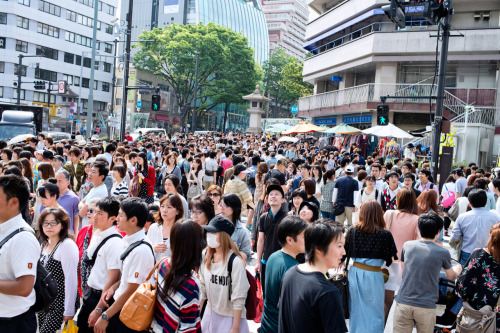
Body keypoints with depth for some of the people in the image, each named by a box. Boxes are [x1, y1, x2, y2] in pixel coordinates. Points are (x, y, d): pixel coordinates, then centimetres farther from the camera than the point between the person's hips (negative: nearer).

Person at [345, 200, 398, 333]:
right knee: (374, 313, 10)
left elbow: (345, 253, 3)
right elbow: (389, 260, -4)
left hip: (355, 273, 3)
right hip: (373, 276, -3)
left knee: (356, 311, 17)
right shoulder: (385, 235, -12)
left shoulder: (352, 231, -5)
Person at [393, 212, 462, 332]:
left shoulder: (407, 245, 2)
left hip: (403, 303, 1)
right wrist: (457, 270, 40)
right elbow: (450, 276, 15)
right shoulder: (443, 253, -5)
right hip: (426, 306, -1)